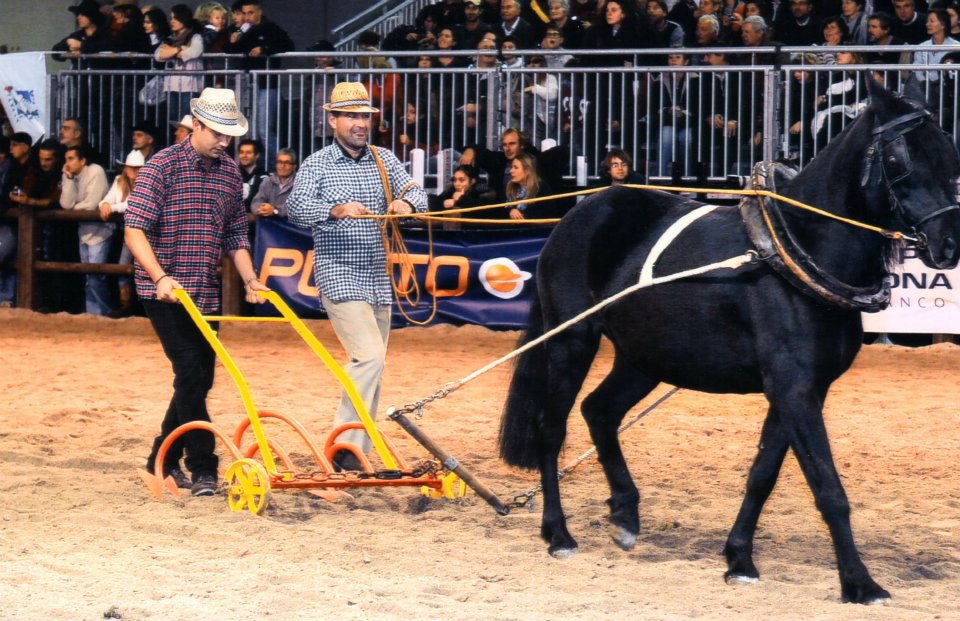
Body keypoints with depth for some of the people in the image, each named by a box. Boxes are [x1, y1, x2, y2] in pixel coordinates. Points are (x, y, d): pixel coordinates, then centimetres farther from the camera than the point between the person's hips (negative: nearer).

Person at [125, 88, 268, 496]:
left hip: (205, 293, 7)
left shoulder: (230, 172, 10)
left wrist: (249, 278, 4)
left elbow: (235, 233, 18)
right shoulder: (164, 165, -10)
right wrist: (160, 277, -27)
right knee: (191, 374, -14)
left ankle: (163, 460, 23)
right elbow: (135, 229, -16)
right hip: (165, 292, -7)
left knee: (200, 380, 8)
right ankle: (203, 469, -11)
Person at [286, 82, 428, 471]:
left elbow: (416, 193, 0)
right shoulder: (317, 166, -3)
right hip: (339, 278, -6)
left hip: (378, 281, 6)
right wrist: (336, 210, -36)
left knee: (369, 367, 10)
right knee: (370, 357, -21)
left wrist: (406, 202, -24)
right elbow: (295, 208, -18)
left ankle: (356, 455, 17)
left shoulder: (384, 161, 10)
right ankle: (344, 446, -17)